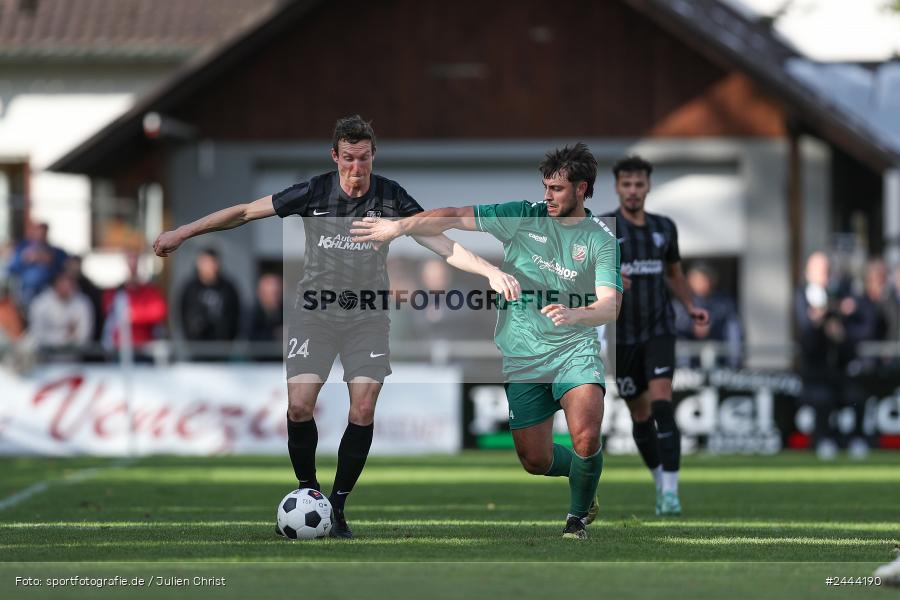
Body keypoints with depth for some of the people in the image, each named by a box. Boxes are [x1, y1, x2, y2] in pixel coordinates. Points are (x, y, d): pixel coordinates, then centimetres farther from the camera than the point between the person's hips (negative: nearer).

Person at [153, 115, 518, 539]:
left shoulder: (391, 198, -8)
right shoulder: (314, 194, -11)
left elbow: (441, 243, -6)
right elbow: (245, 212, -5)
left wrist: (489, 271, -18)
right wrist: (182, 233, -5)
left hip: (367, 315, 1)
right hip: (315, 310, -1)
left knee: (363, 412, -9)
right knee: (299, 406, -13)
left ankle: (337, 508, 3)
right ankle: (307, 490, 9)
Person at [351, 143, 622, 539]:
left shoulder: (601, 240, -5)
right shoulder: (524, 217, 1)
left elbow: (609, 306, -19)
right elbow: (452, 218, -5)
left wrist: (573, 315, -40)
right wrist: (399, 226, -19)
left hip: (574, 348, -3)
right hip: (521, 358, 3)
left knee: (586, 439, -25)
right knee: (535, 460, 4)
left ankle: (578, 516, 3)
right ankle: (586, 475, 38)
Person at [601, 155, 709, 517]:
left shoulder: (664, 228, 7)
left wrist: (691, 308, 5)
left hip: (659, 330, 1)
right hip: (622, 334, 0)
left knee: (662, 405, -17)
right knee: (640, 413, 8)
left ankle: (670, 491, -20)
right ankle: (661, 483, 28)